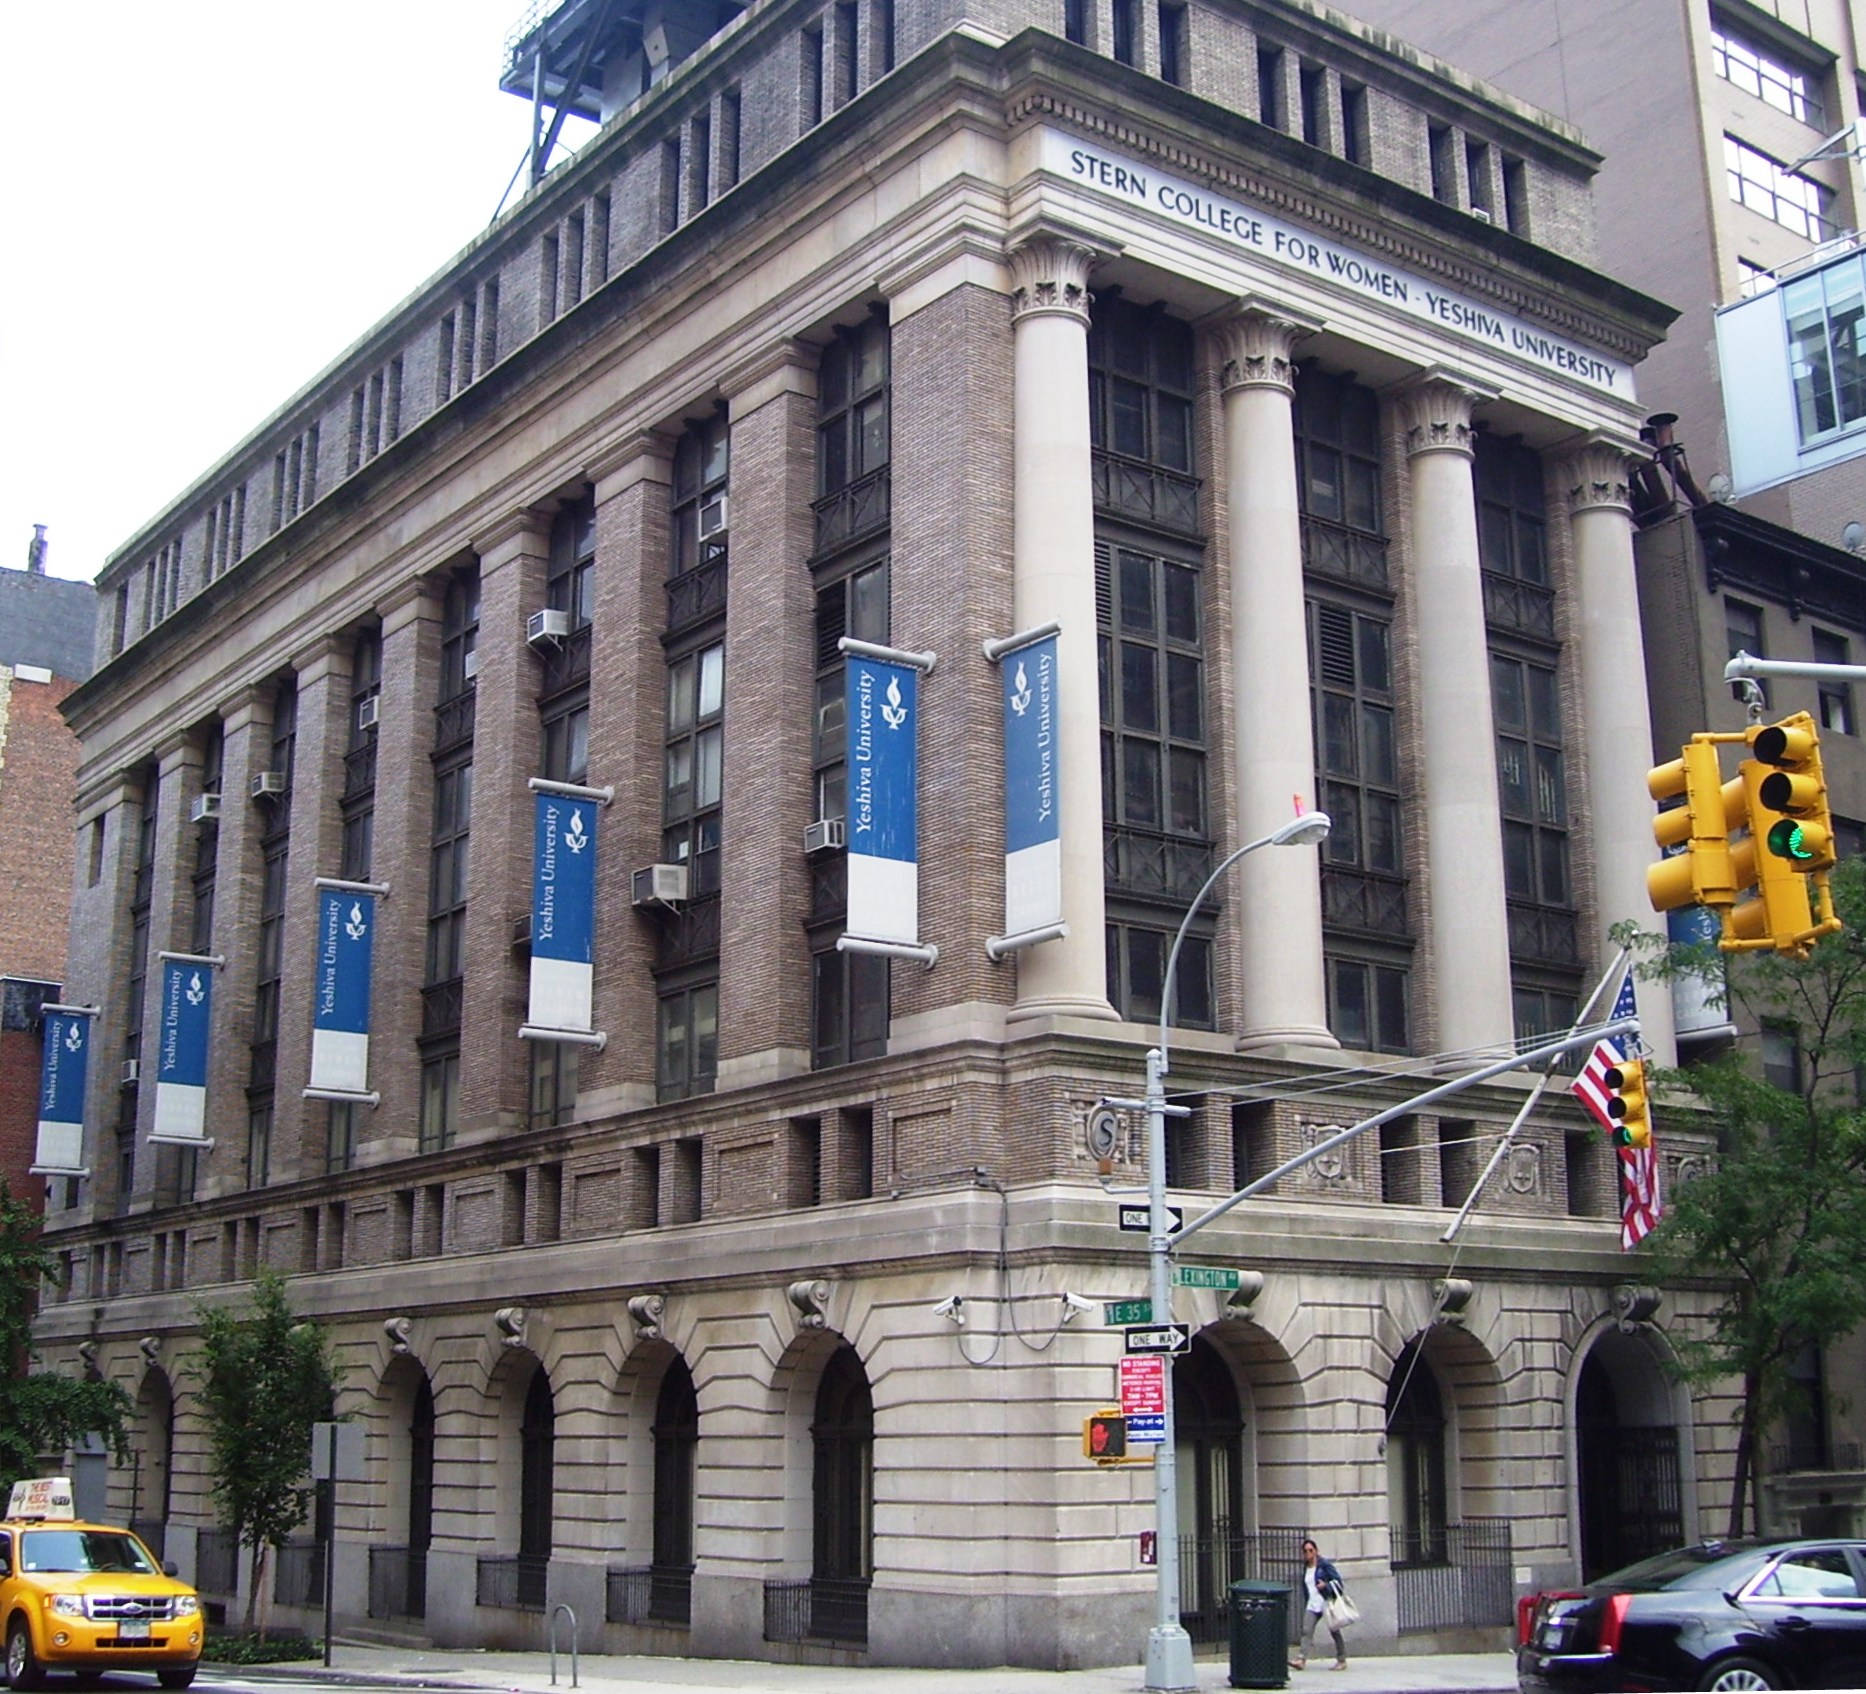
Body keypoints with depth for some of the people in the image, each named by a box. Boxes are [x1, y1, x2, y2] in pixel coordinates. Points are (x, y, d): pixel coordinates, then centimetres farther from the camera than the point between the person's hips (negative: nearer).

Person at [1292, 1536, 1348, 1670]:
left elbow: (1338, 1581, -7)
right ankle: (1301, 1659, -16)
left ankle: (1342, 1661, 14)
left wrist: (1325, 1585, -20)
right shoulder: (1305, 1568, 13)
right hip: (1312, 1605, 5)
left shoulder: (1324, 1565, -5)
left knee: (1334, 1630, 3)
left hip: (1327, 1602, -5)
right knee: (1306, 1630, -9)